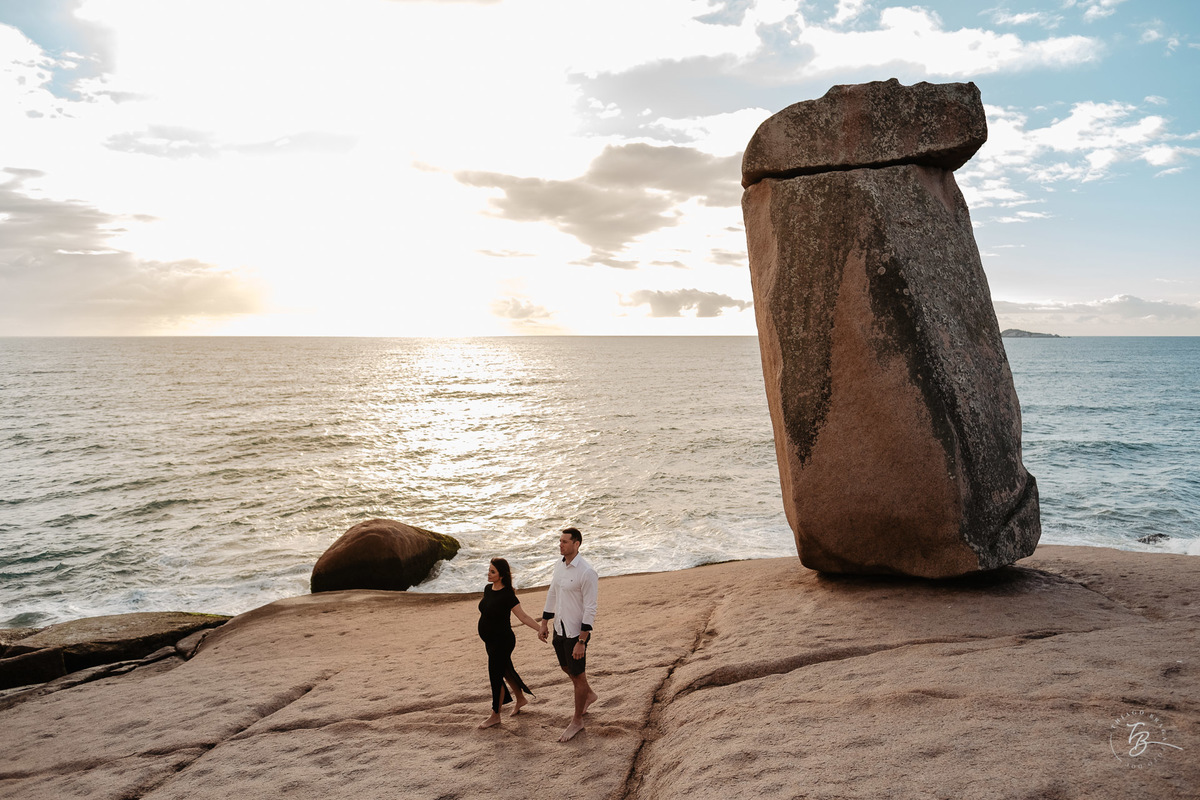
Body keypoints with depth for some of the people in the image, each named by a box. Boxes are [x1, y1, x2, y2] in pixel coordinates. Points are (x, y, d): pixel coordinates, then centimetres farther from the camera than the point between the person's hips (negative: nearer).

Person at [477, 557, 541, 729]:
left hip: (502, 641, -8)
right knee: (506, 671, 22)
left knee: (495, 676, 2)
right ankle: (521, 698, 43)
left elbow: (523, 616, -22)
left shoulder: (507, 595, -22)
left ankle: (495, 716, 17)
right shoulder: (488, 589, 1)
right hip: (490, 640, 8)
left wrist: (541, 629, -28)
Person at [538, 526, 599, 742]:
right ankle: (588, 695, 50)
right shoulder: (559, 566, 3)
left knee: (578, 675, 6)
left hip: (576, 632, -8)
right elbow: (551, 595, 14)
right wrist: (543, 624, 14)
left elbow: (590, 609, -22)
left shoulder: (587, 572, -22)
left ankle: (577, 721, 23)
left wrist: (581, 641, -23)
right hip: (559, 628, 8)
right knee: (566, 667, 24)